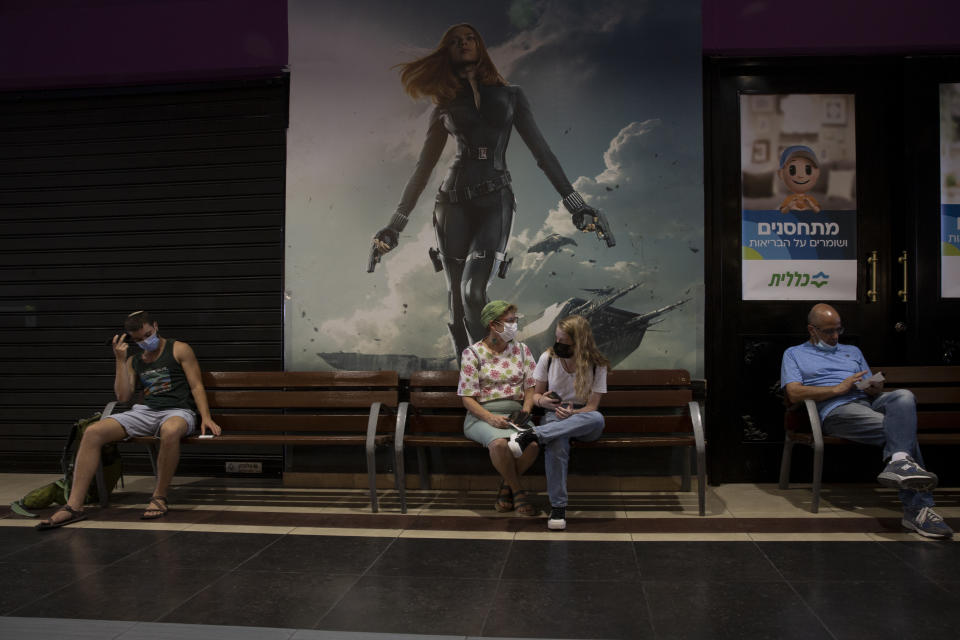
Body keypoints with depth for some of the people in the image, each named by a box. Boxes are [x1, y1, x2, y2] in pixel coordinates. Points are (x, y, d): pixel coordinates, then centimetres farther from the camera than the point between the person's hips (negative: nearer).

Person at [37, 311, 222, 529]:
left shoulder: (179, 349, 7)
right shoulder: (134, 361, 21)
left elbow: (197, 386, 1)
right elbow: (123, 396, 12)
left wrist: (206, 417, -13)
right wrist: (120, 360, 7)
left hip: (178, 411, -5)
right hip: (145, 412, 5)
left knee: (170, 431, -43)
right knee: (93, 432, -17)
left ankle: (159, 496, -24)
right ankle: (74, 505, -18)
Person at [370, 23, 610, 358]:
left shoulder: (510, 95, 13)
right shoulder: (445, 107, 15)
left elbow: (542, 151, 9)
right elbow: (424, 167, 16)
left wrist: (575, 203, 2)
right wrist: (395, 224, 12)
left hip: (495, 200, -2)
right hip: (453, 200, 2)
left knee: (472, 293, -21)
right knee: (457, 301, -2)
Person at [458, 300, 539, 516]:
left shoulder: (522, 350, 13)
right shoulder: (472, 353, 0)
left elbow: (530, 388, 11)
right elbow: (467, 398, -4)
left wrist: (525, 410, -9)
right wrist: (490, 418, -19)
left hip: (515, 413, 3)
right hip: (482, 415, -3)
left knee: (533, 442, -30)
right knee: (499, 442, -37)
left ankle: (506, 487, -2)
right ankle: (517, 490, -8)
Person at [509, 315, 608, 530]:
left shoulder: (597, 365, -6)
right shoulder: (548, 358, -1)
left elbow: (592, 407, -6)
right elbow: (536, 394, 8)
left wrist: (573, 413, -27)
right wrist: (542, 401, -16)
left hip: (582, 418, 0)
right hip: (554, 416, 0)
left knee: (598, 419, -40)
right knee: (556, 445, -39)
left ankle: (532, 435, -44)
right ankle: (558, 506, -29)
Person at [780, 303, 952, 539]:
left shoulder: (852, 351, 34)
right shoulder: (794, 354, 18)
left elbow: (873, 388, 26)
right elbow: (794, 393, -1)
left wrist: (876, 388, 0)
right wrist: (838, 388, -7)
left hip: (868, 403, 5)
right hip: (836, 411, -5)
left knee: (904, 396, -31)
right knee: (903, 428, -28)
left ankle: (899, 463, -46)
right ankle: (917, 508, -35)